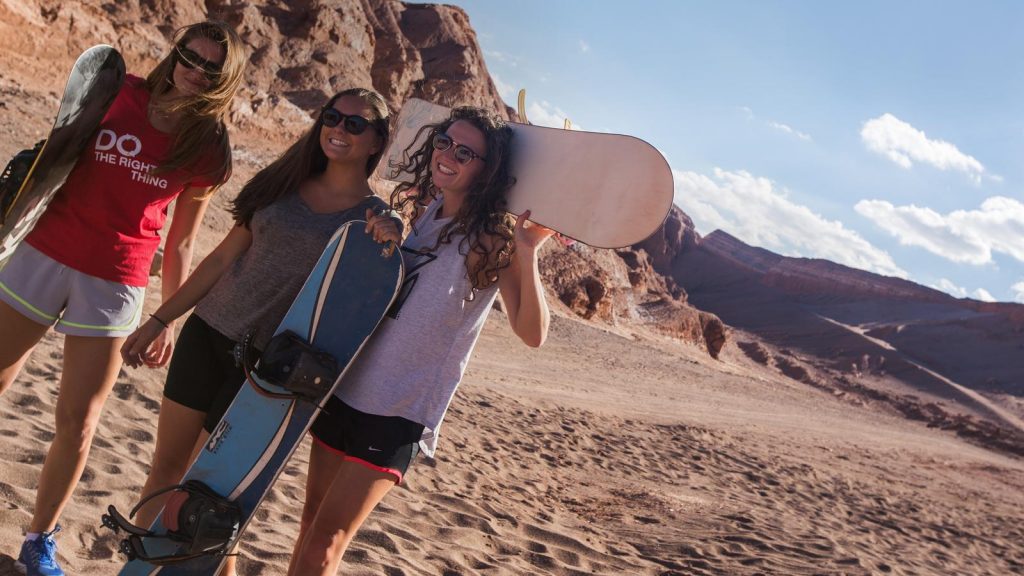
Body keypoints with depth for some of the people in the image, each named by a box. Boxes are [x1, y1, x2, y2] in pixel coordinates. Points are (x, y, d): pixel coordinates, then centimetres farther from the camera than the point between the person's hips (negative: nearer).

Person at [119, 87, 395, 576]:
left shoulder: (377, 219, -4)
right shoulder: (285, 184, 7)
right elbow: (223, 258, 11)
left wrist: (389, 250, -26)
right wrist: (159, 321, 13)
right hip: (206, 334, 4)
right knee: (166, 467, 13)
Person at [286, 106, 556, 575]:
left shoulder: (493, 241, -13)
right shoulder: (416, 210, 4)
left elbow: (532, 333, -22)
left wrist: (527, 253, -33)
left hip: (399, 412, -6)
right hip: (345, 387, 6)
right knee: (313, 519, 17)